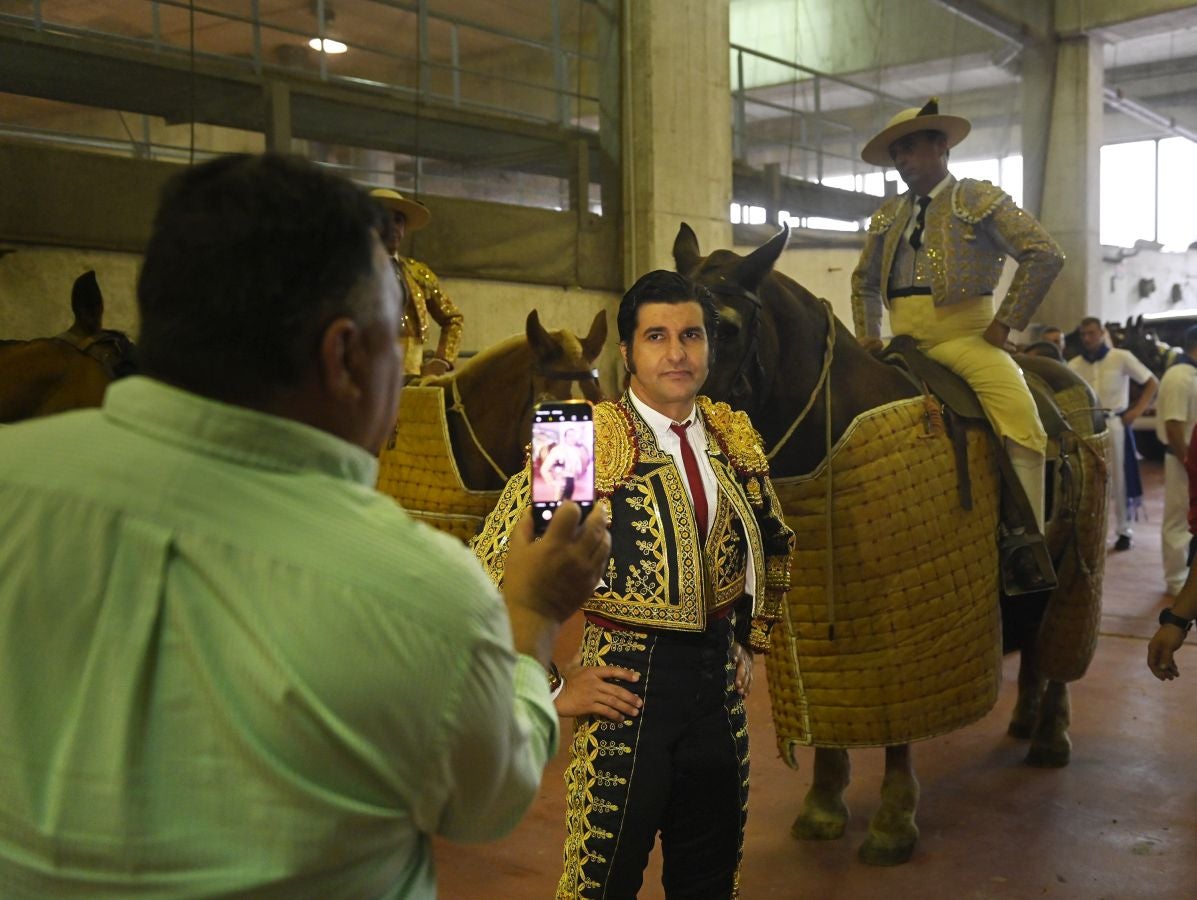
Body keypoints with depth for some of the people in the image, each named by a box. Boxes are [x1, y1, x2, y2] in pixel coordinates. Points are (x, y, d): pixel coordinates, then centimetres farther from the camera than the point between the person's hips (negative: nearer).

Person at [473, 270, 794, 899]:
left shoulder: (735, 440, 4)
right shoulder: (586, 442, -13)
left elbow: (771, 546, 22)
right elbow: (494, 570, -15)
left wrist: (750, 642, 15)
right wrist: (552, 687, -13)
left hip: (719, 683, 5)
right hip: (627, 679, -5)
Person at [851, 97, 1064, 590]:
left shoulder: (980, 199, 2)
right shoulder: (888, 215, 18)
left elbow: (1045, 255, -5)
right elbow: (864, 283, 28)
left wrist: (1004, 326, -10)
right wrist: (868, 340, 13)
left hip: (966, 338, -6)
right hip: (905, 344, 6)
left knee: (1018, 413, -28)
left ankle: (1027, 544, -23)